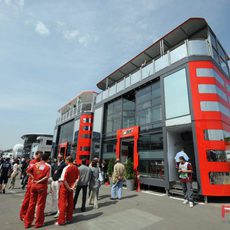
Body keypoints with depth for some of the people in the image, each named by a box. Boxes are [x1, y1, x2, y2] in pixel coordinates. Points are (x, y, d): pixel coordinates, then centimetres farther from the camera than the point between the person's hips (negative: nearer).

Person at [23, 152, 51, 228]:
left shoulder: (36, 164, 3)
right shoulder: (48, 166, -10)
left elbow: (28, 171, -1)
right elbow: (47, 176, -20)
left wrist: (33, 177, 1)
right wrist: (39, 181, -8)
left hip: (34, 184, 4)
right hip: (42, 186, -4)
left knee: (32, 203, 16)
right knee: (40, 204, 8)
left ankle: (27, 222, 24)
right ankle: (38, 223, 18)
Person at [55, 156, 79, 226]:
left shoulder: (66, 168, -19)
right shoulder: (76, 168, -2)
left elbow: (63, 179, -20)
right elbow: (77, 178, 2)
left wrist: (68, 187, -12)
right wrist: (73, 186, 2)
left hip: (65, 186, -6)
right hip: (71, 187, 6)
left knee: (62, 203, 5)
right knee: (70, 202, 15)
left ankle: (61, 220, 12)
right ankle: (69, 218, 27)